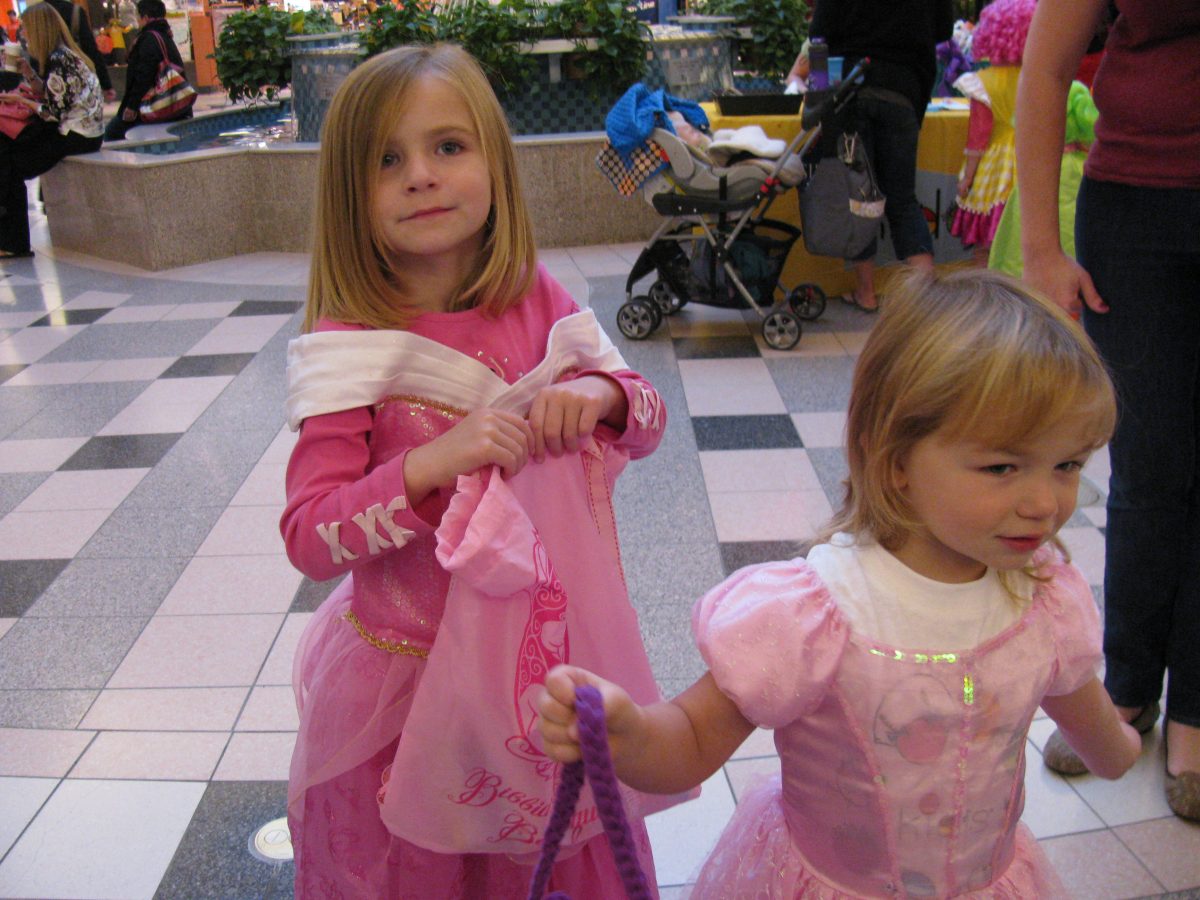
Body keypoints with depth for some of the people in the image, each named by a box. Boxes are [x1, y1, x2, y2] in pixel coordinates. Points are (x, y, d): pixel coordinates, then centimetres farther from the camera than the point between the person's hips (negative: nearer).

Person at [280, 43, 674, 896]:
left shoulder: (537, 300, -5)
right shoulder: (349, 347, -18)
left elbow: (650, 420, 4)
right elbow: (308, 537, -20)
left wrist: (600, 394, -18)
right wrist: (433, 461, -33)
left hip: (547, 643, 4)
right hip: (409, 667, -3)